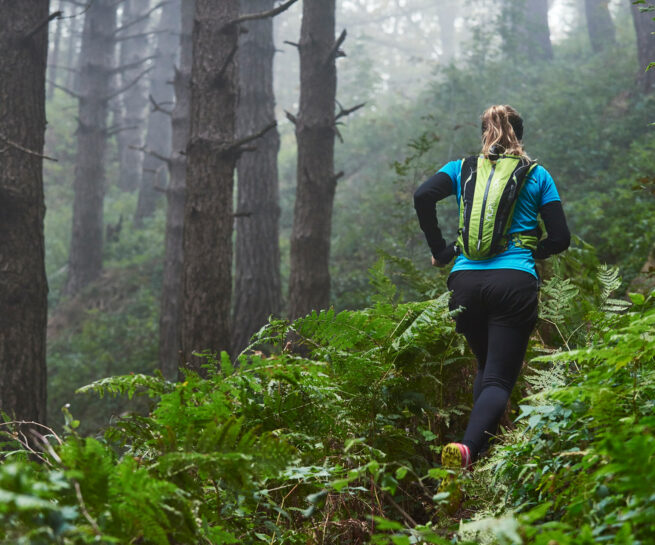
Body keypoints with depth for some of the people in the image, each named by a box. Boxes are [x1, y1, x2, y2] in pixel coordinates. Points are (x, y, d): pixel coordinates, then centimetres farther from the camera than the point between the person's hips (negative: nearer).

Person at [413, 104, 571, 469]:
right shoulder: (537, 175, 11)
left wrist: (441, 251, 5)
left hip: (467, 279, 3)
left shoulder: (463, 169, 15)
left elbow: (423, 196, -3)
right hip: (516, 281, -3)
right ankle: (470, 448, -32)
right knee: (500, 378, -7)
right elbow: (560, 238, 6)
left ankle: (482, 450, 9)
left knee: (486, 367, 22)